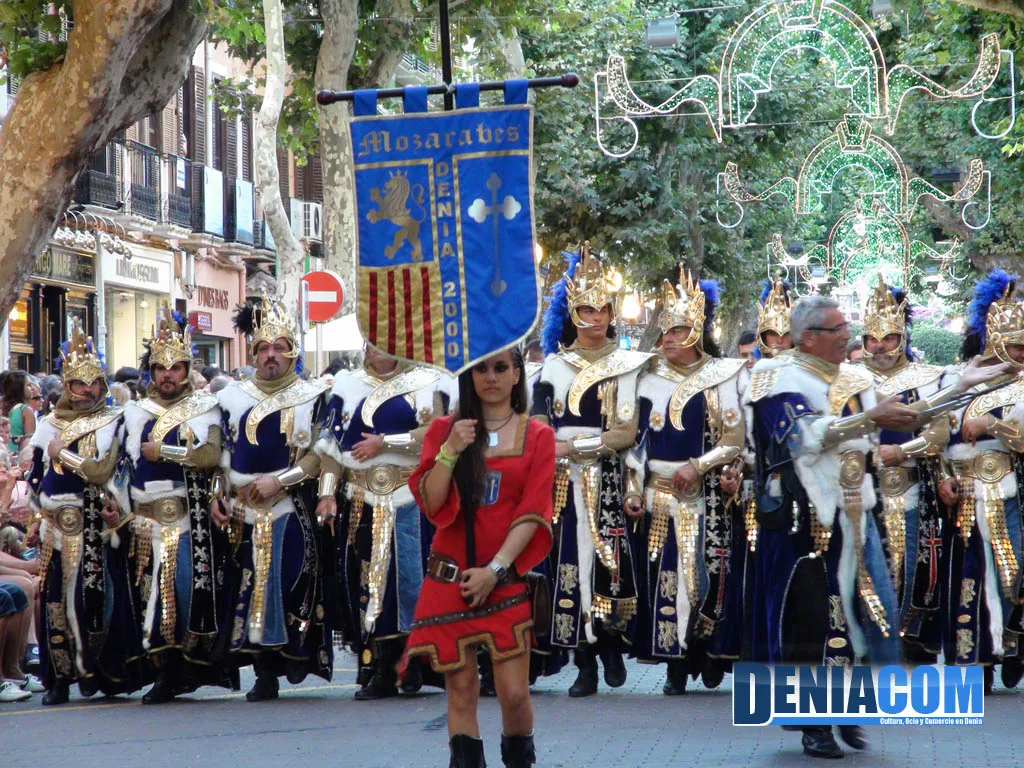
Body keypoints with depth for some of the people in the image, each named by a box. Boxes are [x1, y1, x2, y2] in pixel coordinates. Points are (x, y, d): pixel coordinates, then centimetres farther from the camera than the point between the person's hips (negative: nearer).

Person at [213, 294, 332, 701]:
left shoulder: (312, 397, 5)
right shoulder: (234, 397, 15)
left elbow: (320, 455, -3)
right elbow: (222, 453, 16)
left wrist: (279, 480, -12)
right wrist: (216, 496, 3)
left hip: (292, 511, -3)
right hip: (244, 512, 3)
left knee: (292, 586, -12)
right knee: (251, 586, -2)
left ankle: (292, 659, -2)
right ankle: (265, 671, 0)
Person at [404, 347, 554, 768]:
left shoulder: (537, 436, 5)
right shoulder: (445, 429, 9)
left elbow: (532, 513, -3)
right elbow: (431, 503, -1)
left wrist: (494, 570, -13)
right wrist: (450, 450, -14)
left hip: (506, 581, -1)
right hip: (449, 580, 1)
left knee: (514, 693, -7)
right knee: (461, 690, 0)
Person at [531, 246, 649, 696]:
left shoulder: (625, 365, 2)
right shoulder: (555, 364, 14)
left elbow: (626, 432, -6)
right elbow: (539, 425, 12)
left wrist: (574, 447, -10)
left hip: (607, 479, -3)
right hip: (564, 482, 3)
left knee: (607, 562, -10)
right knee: (571, 562, -2)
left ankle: (612, 647, 7)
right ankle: (585, 665, 0)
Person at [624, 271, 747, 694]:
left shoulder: (723, 378, 0)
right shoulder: (651, 380, 11)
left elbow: (736, 440, -2)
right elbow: (639, 437, 11)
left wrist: (698, 466, -13)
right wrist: (633, 490, 4)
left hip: (707, 497, -3)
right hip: (659, 496, 3)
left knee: (708, 574, -6)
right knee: (664, 576, -1)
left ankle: (712, 655, 10)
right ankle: (676, 664, 3)